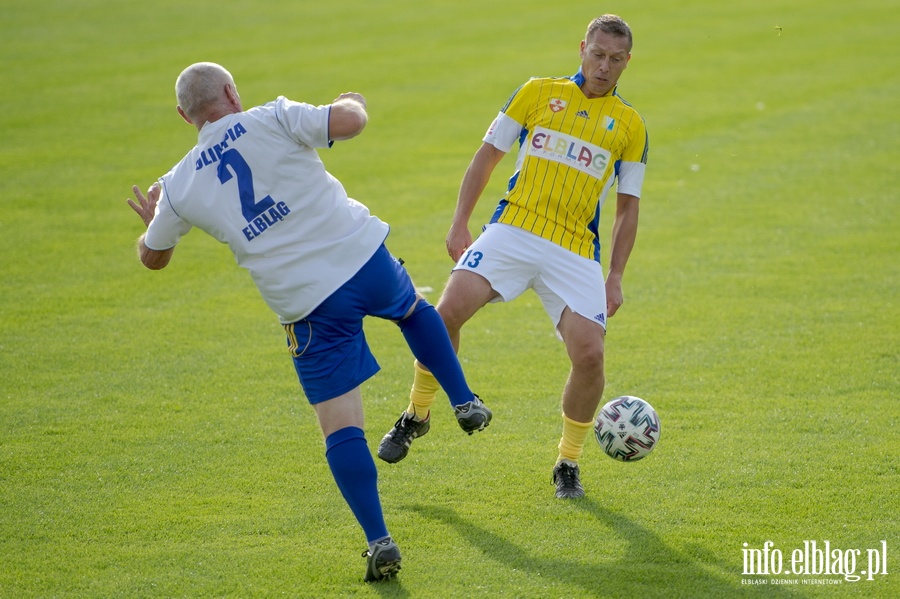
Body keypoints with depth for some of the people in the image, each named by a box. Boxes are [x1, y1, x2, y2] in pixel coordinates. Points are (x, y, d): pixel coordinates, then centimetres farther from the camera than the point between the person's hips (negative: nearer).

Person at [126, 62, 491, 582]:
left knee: (341, 428, 3)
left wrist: (154, 219, 43)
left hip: (307, 306, 0)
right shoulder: (271, 120, -4)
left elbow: (153, 257, 20)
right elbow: (350, 121, -13)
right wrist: (352, 102, 11)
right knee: (414, 309, 37)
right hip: (364, 257, 1)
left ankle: (379, 541, -7)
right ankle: (465, 402, 37)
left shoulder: (181, 186, 4)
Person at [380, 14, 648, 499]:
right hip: (512, 230, 0)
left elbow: (627, 208, 14)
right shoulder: (538, 93, 11)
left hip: (575, 250, 0)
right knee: (448, 311, -21)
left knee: (589, 354, -15)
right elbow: (487, 155, 13)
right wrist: (459, 224, 3)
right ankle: (417, 414, 4)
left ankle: (568, 464, 8)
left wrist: (615, 277, 5)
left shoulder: (630, 126, 12)